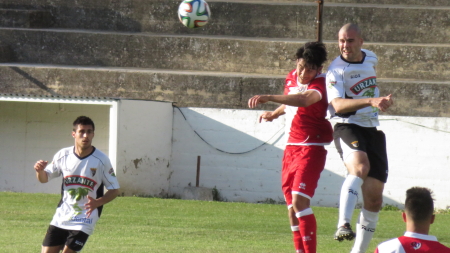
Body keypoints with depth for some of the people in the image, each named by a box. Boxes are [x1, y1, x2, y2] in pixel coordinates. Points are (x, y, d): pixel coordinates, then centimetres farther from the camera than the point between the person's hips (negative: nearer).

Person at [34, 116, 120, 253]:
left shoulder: (101, 160, -11)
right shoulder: (63, 155, -2)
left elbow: (114, 190, -5)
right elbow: (44, 178, 10)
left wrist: (97, 202, -24)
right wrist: (40, 171, -15)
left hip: (85, 217, -4)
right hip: (62, 215, 4)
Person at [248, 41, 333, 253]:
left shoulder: (319, 85, -19)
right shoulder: (292, 78, 7)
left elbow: (303, 100, -42)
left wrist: (269, 98, -50)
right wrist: (275, 113, 17)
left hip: (311, 147, -8)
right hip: (291, 146, 8)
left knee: (299, 200, -18)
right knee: (291, 201, 10)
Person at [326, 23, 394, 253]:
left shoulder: (371, 59, 10)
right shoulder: (336, 70, -11)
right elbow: (337, 105, -28)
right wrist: (370, 101, -38)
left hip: (372, 130, 7)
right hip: (348, 128, -7)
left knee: (374, 200, 3)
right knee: (360, 166, -39)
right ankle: (343, 225, -51)